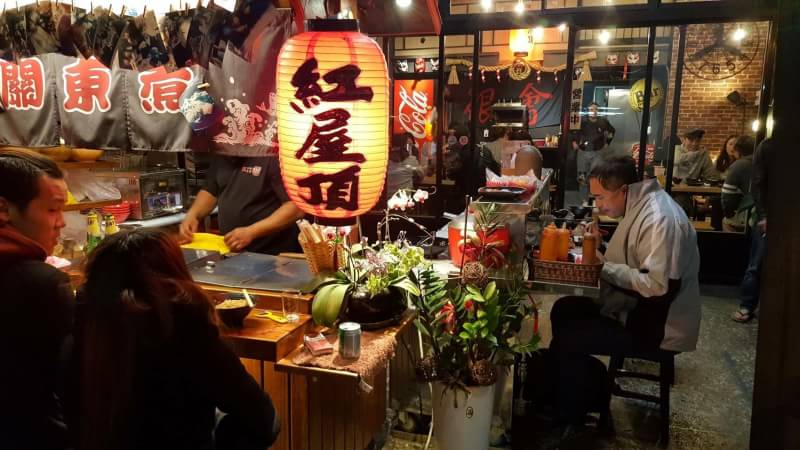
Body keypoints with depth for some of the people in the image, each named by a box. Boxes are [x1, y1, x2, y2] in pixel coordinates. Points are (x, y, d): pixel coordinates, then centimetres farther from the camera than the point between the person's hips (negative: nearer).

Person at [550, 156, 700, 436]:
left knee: (566, 340, -12)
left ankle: (571, 419, 9)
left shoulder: (660, 219, -26)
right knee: (564, 310, 13)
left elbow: (660, 286, -32)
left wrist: (603, 268, -24)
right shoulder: (641, 205, 5)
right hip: (638, 306, 10)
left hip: (658, 324, -10)